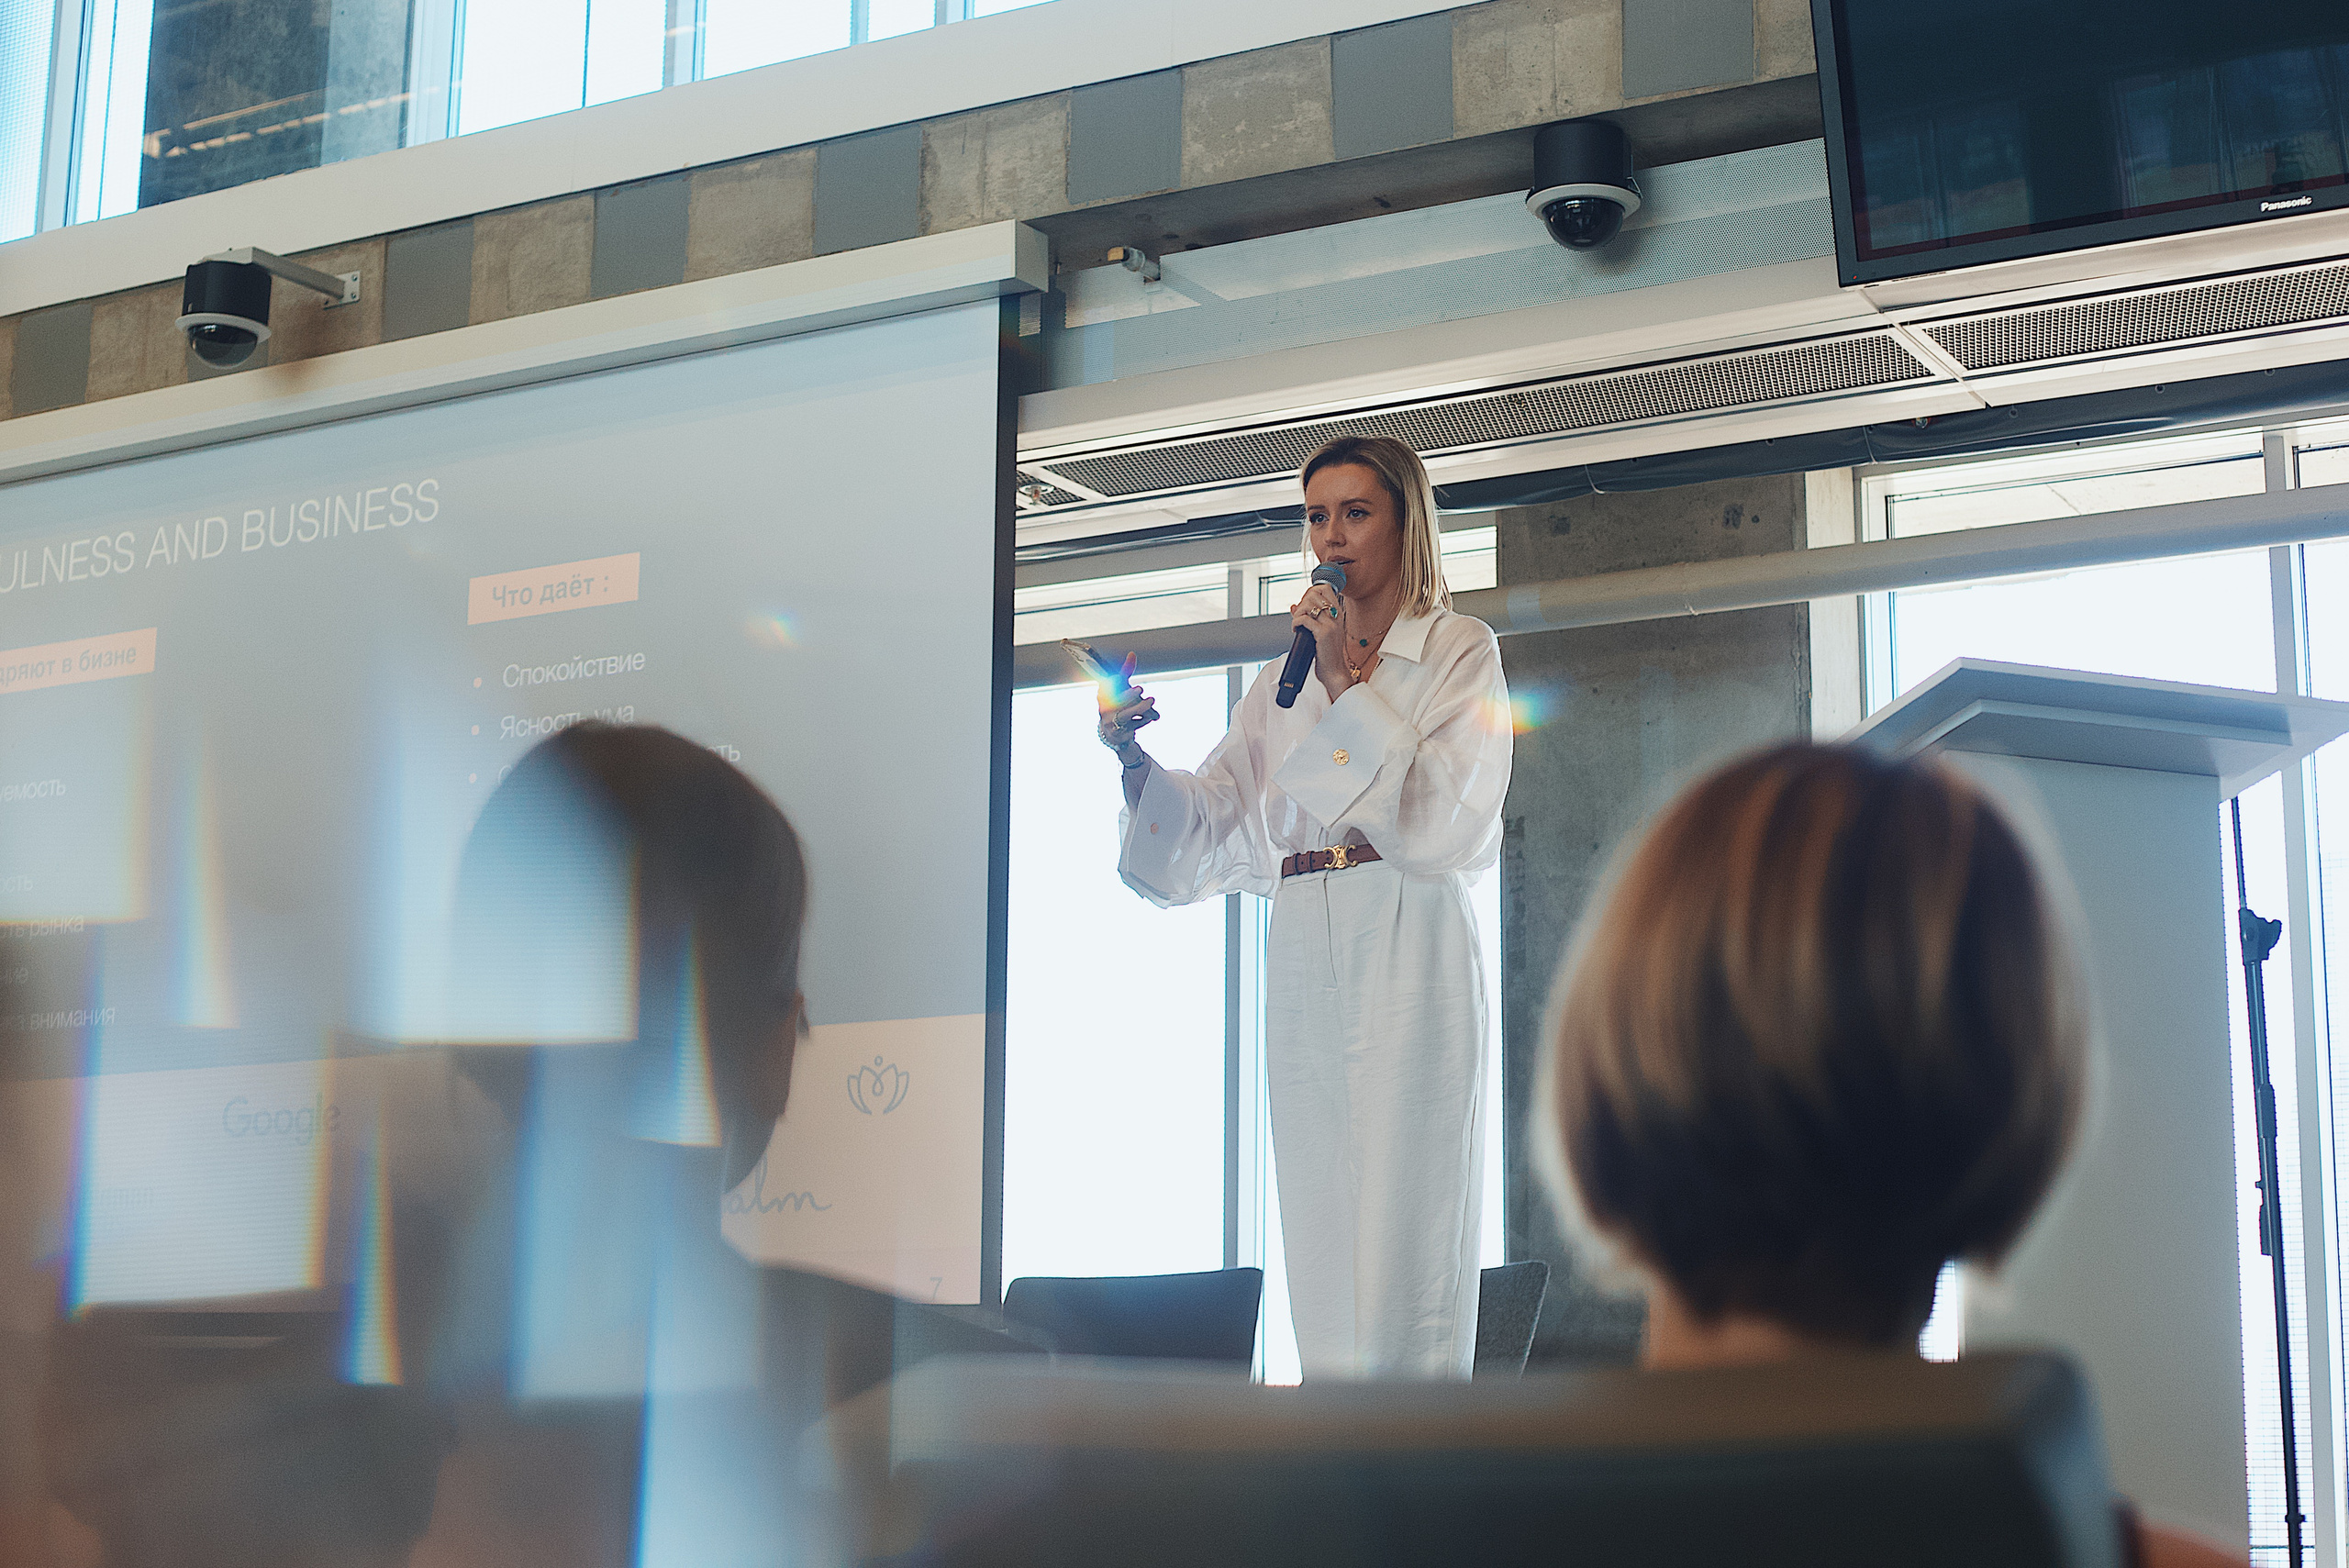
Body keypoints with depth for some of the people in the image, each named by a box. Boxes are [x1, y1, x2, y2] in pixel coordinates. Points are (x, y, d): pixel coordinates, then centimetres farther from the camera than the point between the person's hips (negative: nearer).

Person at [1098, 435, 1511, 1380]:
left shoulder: (1459, 652, 6)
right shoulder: (1286, 675, 20)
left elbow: (1442, 820, -8)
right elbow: (1204, 828, 14)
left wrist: (1344, 685, -11)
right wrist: (1136, 762, -5)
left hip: (1408, 954, -5)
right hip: (1300, 957, 5)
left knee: (1401, 1269, -9)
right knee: (1322, 1267, 4)